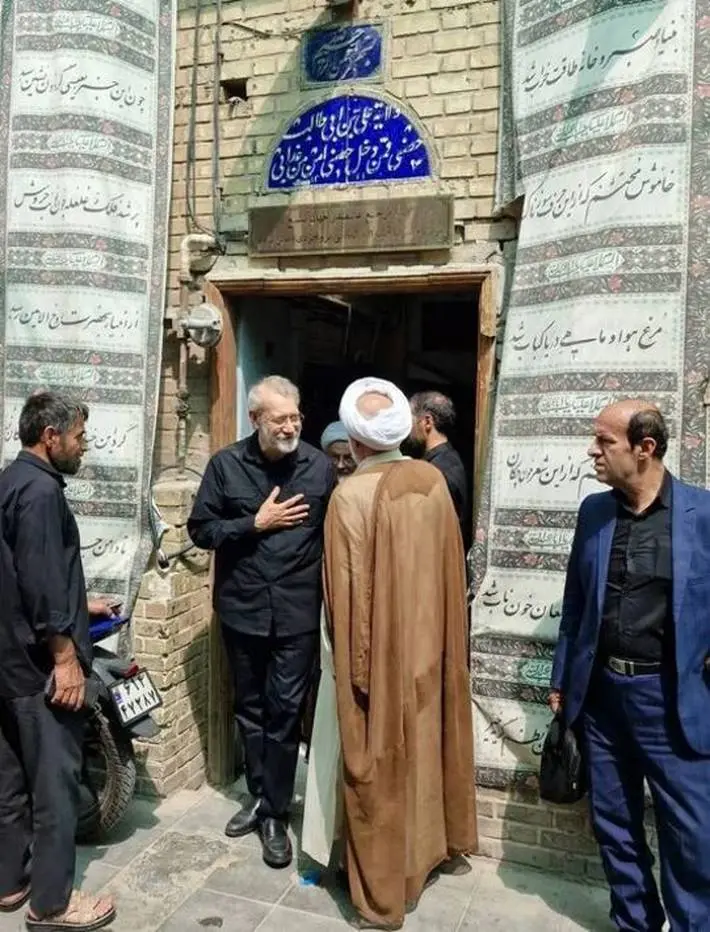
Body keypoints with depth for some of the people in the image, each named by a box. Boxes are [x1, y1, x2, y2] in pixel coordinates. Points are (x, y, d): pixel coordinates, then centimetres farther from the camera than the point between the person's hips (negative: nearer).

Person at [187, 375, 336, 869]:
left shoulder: (320, 466, -5)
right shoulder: (226, 464, -3)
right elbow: (200, 529, -1)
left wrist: (331, 596, -8)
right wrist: (256, 523, -13)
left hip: (298, 610, -2)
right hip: (243, 607, 2)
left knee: (285, 712, 4)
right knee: (250, 708, 16)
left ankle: (275, 814, 19)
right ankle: (260, 794, 35)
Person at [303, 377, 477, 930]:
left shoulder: (352, 496, -22)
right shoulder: (434, 482, -5)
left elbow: (348, 594, -19)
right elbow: (450, 571, 4)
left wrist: (353, 665, -8)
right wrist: (430, 628, 15)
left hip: (375, 655, -6)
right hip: (427, 646, 6)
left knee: (377, 771, 10)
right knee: (418, 753, 22)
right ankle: (416, 858, 42)